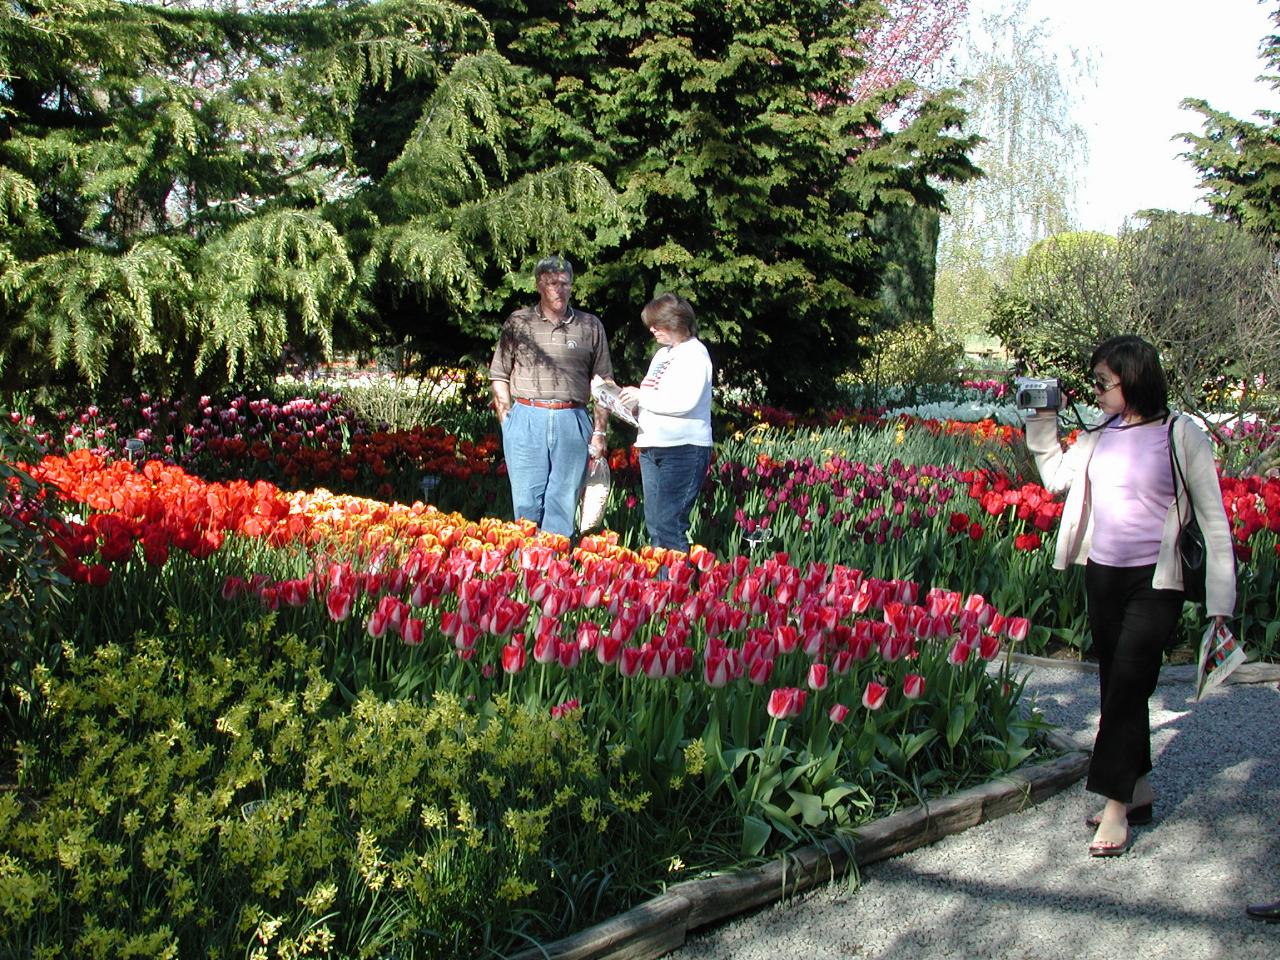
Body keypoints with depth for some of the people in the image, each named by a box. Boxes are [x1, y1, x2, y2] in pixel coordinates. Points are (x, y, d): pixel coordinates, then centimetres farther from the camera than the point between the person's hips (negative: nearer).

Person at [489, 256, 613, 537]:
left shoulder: (590, 326, 10)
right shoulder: (518, 323, 8)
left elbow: (604, 382, 10)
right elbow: (499, 377, 9)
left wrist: (599, 431, 4)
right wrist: (507, 424, 1)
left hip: (572, 422, 1)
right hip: (527, 419, -1)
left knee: (564, 505, 2)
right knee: (527, 502, 1)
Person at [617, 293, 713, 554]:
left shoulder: (694, 353, -8)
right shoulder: (662, 354, 18)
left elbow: (685, 402, -20)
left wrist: (641, 397, -14)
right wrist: (630, 400, 2)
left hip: (683, 449, -9)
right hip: (651, 447, 9)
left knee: (669, 524, -13)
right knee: (654, 524, 9)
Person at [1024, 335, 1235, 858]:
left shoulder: (1181, 436, -9)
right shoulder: (1101, 436, 6)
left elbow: (1214, 523, -6)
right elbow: (1057, 477, 19)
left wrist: (1220, 603, -9)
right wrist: (1042, 420, 9)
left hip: (1154, 582, -6)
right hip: (1101, 576, 6)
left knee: (1127, 686, -8)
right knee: (1117, 687, 13)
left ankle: (1115, 806, 1)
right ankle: (1138, 791, 27)